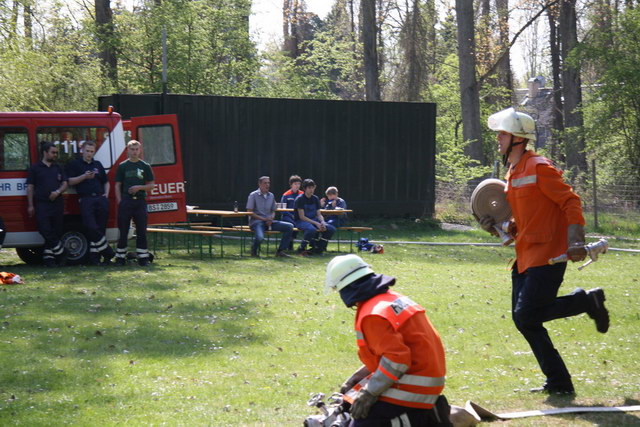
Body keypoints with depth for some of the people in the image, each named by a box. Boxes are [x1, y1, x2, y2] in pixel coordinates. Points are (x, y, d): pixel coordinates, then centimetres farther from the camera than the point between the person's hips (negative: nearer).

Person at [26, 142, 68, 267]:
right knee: (46, 231, -14)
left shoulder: (58, 168, 16)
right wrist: (30, 205, -3)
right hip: (42, 204, -4)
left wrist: (58, 192, -8)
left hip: (57, 204, 4)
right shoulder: (35, 168, 5)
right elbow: (30, 187, 4)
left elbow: (64, 184, 15)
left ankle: (48, 257, 7)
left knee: (56, 232, 1)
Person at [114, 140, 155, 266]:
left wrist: (139, 187, -9)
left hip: (140, 202, 1)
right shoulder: (122, 166, 7)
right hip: (125, 201, -1)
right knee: (123, 231, 1)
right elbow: (117, 186, 6)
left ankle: (143, 257, 5)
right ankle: (120, 257, 8)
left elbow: (151, 185, 10)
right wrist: (120, 202, -4)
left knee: (141, 231, 0)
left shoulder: (145, 166, 9)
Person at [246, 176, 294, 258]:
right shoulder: (253, 195, -1)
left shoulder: (271, 196, 16)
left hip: (268, 222, 6)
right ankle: (254, 250, -1)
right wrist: (263, 219, -15)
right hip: (256, 221, -6)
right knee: (260, 237, -37)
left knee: (289, 227, -12)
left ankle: (280, 251, -6)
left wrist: (271, 219, -4)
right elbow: (249, 212, -7)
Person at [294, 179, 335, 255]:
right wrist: (316, 223, -22)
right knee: (311, 229, -40)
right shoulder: (300, 199, -11)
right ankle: (301, 248, -17)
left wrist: (322, 222, -15)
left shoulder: (315, 199, 9)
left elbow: (319, 214, 9)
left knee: (332, 229, -12)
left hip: (313, 220, 7)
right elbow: (302, 217, -16)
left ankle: (318, 248, 2)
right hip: (301, 221, -7)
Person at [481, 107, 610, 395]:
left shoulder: (538, 168, -11)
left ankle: (587, 301, 2)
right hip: (525, 257, 9)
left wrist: (576, 242, -22)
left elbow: (571, 202, -14)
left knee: (526, 316, -17)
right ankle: (558, 382, 13)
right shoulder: (512, 173, 17)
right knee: (523, 320, 6)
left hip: (547, 255, -9)